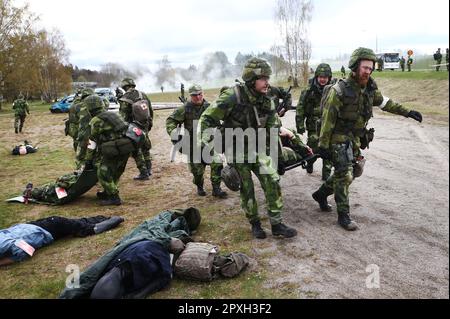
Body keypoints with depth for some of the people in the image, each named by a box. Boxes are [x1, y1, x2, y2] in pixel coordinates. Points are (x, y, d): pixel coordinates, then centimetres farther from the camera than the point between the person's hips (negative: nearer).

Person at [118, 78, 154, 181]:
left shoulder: (125, 98, -11)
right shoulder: (143, 95, 8)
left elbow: (124, 116, -14)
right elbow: (151, 111, 14)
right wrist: (150, 124, 22)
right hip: (145, 125, 7)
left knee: (136, 151, 2)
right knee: (145, 147, 22)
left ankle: (144, 173, 3)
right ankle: (148, 169, 28)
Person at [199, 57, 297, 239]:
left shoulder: (267, 102, -6)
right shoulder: (232, 97, -23)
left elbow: (273, 128, 8)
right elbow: (207, 119, -18)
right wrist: (206, 146, -19)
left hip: (257, 149, 4)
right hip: (236, 152, -4)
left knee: (272, 182, -7)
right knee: (246, 189, 4)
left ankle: (276, 224, 5)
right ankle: (255, 224, 24)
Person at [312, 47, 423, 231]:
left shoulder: (370, 88, 0)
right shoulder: (340, 90, -20)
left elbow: (384, 102, 18)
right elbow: (327, 119, -18)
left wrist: (407, 112, 16)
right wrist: (323, 145, -17)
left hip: (356, 138, 8)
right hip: (339, 138, -8)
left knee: (351, 172, 16)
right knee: (345, 175, -8)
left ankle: (321, 194, 34)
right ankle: (343, 215, 6)